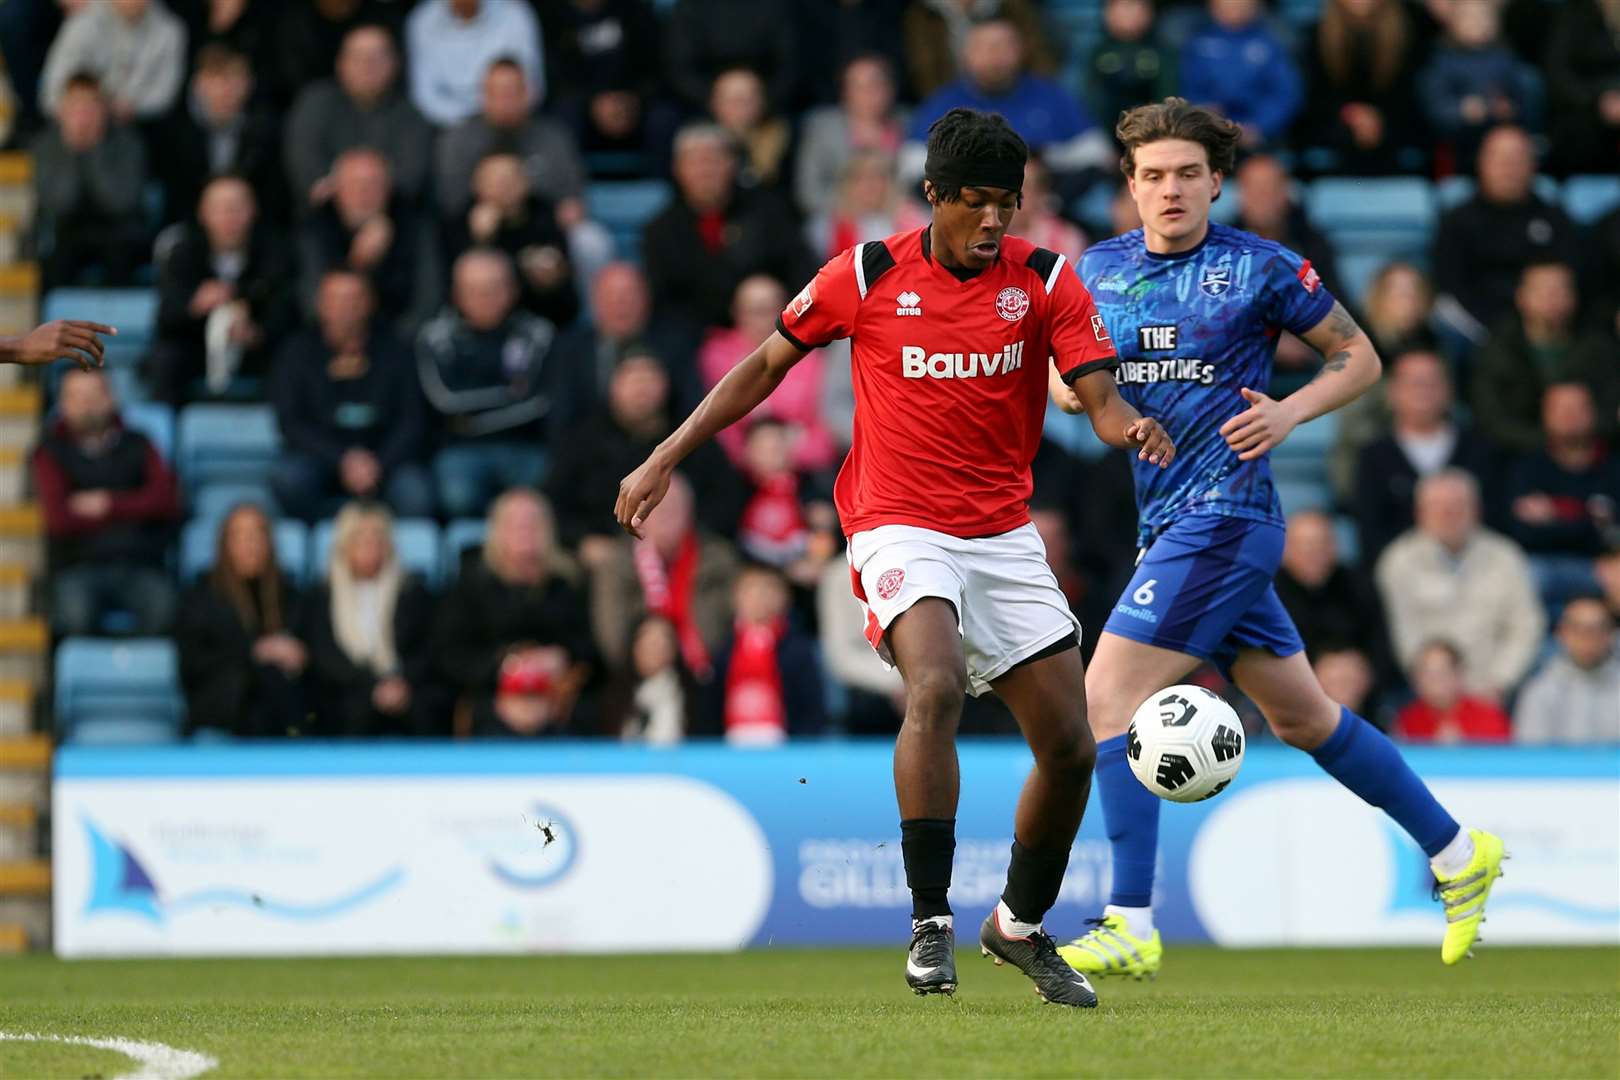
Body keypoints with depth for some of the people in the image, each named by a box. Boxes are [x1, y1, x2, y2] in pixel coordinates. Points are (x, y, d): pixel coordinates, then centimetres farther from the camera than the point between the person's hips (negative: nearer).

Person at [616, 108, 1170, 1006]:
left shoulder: (1044, 281, -1)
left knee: (1070, 747, 1)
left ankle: (1022, 925, 26)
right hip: (899, 526, -3)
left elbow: (1098, 394, -9)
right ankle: (929, 924, -27)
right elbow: (770, 362, 7)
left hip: (1005, 537, 4)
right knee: (935, 687, -31)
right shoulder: (869, 275, -4)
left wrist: (1129, 426, -34)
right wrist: (665, 460, 4)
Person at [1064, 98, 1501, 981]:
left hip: (1224, 515, -7)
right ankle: (1457, 852, 29)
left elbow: (1358, 356, 4)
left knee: (1109, 695, -15)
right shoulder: (1099, 269, 9)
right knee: (1302, 716, 15)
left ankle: (1129, 928, -14)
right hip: (1165, 524, 7)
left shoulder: (1261, 269, -6)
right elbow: (1067, 378, 18)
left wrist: (1289, 412, -12)